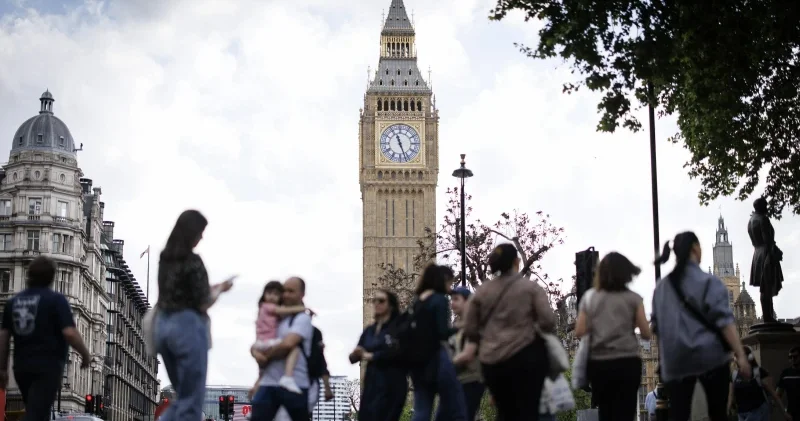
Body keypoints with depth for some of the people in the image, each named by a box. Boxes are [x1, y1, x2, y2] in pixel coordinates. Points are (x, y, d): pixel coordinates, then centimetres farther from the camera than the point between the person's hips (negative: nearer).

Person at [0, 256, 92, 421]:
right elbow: (70, 333, -16)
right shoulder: (56, 299, -8)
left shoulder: (14, 301, 10)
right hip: (48, 366, -6)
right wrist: (85, 354, -1)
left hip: (22, 366, 6)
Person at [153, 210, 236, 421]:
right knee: (191, 401, 0)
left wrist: (210, 287, 17)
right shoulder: (193, 261, -14)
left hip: (163, 325, 8)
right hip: (187, 326, -8)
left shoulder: (165, 257, 10)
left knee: (182, 396, 18)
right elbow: (203, 303, -11)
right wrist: (220, 289, 6)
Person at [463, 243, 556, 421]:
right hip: (525, 357, -4)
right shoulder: (531, 288, 1)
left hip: (491, 362, 4)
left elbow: (470, 330, 10)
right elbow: (548, 321, -9)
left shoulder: (481, 292, 10)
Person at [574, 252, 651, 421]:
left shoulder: (589, 297, 5)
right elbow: (646, 334, -1)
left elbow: (579, 332, 3)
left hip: (598, 363, 2)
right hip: (626, 362, -2)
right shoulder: (633, 298, -1)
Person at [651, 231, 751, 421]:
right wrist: (741, 355, -14)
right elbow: (724, 321, -13)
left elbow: (656, 325, 17)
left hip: (675, 360, 4)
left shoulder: (661, 286, 11)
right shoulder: (709, 282, -5)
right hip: (709, 356, -4)